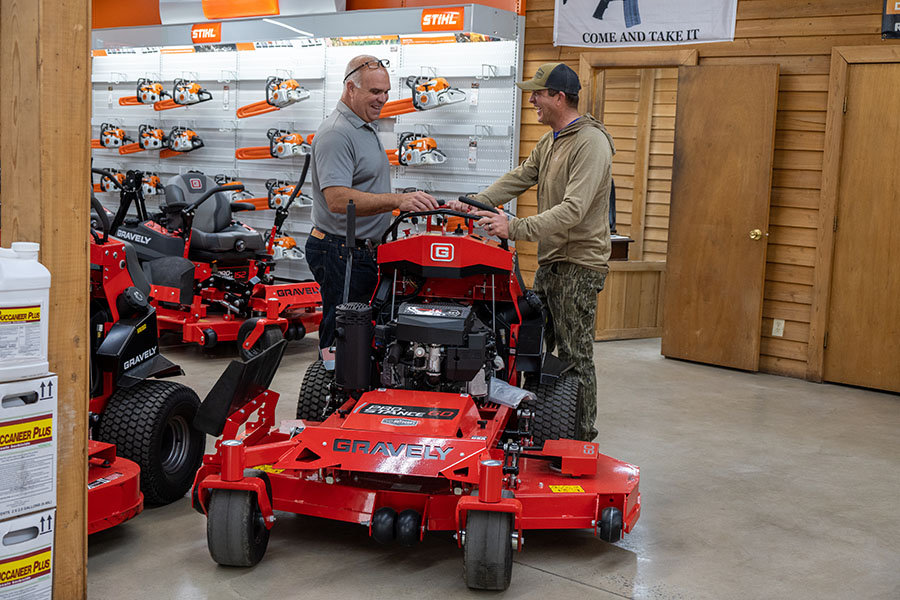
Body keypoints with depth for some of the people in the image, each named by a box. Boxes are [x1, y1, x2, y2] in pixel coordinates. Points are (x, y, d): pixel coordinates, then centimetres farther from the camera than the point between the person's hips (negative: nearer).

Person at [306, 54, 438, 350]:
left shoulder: (366, 127, 16)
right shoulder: (336, 134, -17)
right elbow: (338, 199, -30)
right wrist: (398, 200, -36)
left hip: (363, 251, 10)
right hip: (341, 253, -10)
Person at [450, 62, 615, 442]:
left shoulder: (591, 143, -18)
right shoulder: (549, 142, 15)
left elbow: (573, 210, -27)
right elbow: (518, 179, 13)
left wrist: (515, 229, -33)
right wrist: (475, 203, -2)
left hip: (578, 265, -9)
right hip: (549, 261, 10)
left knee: (574, 357, -2)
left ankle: (581, 439, 9)